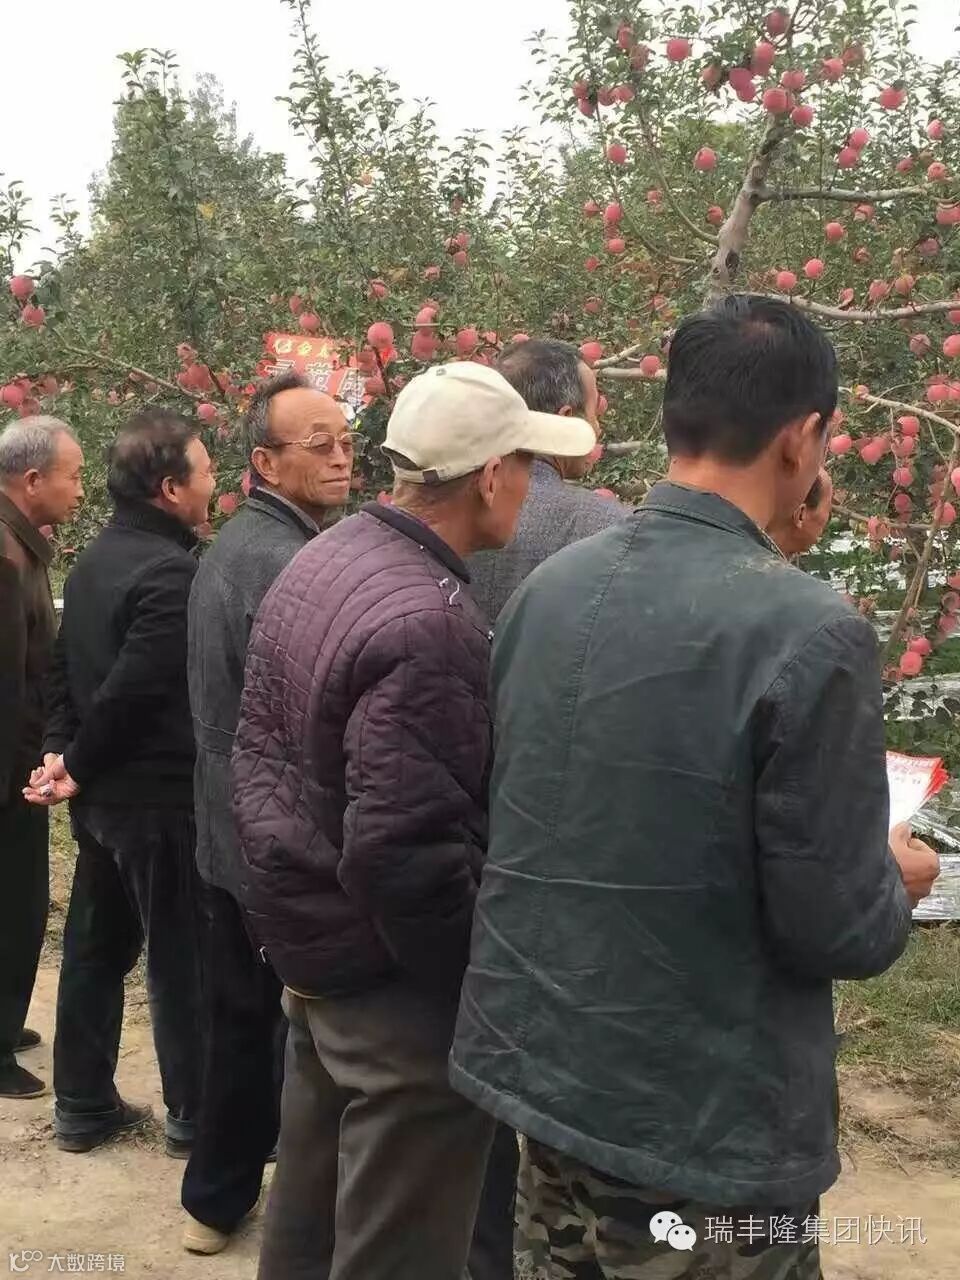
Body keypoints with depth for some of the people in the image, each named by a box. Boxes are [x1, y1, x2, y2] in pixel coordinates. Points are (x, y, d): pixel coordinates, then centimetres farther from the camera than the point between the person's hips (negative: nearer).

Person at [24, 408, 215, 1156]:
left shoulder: (96, 560, 10)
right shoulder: (170, 572, -21)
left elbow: (67, 667, 10)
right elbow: (131, 691, -25)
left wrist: (61, 750, 1)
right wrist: (79, 768, -11)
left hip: (105, 793, 9)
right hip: (159, 797, -9)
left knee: (96, 947, 15)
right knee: (181, 961, 3)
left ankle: (83, 1105, 26)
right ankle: (195, 1115, 16)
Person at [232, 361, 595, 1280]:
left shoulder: (313, 566, 3)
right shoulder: (429, 621, -26)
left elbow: (256, 753, 11)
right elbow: (401, 852, -28)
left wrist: (295, 905, 18)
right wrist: (480, 985, -14)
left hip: (310, 947, 9)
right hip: (395, 980, -9)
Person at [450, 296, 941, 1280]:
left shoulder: (546, 590, -1)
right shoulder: (809, 633, -22)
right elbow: (834, 933, -18)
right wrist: (894, 884, 5)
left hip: (538, 1074, 6)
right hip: (700, 1134, -6)